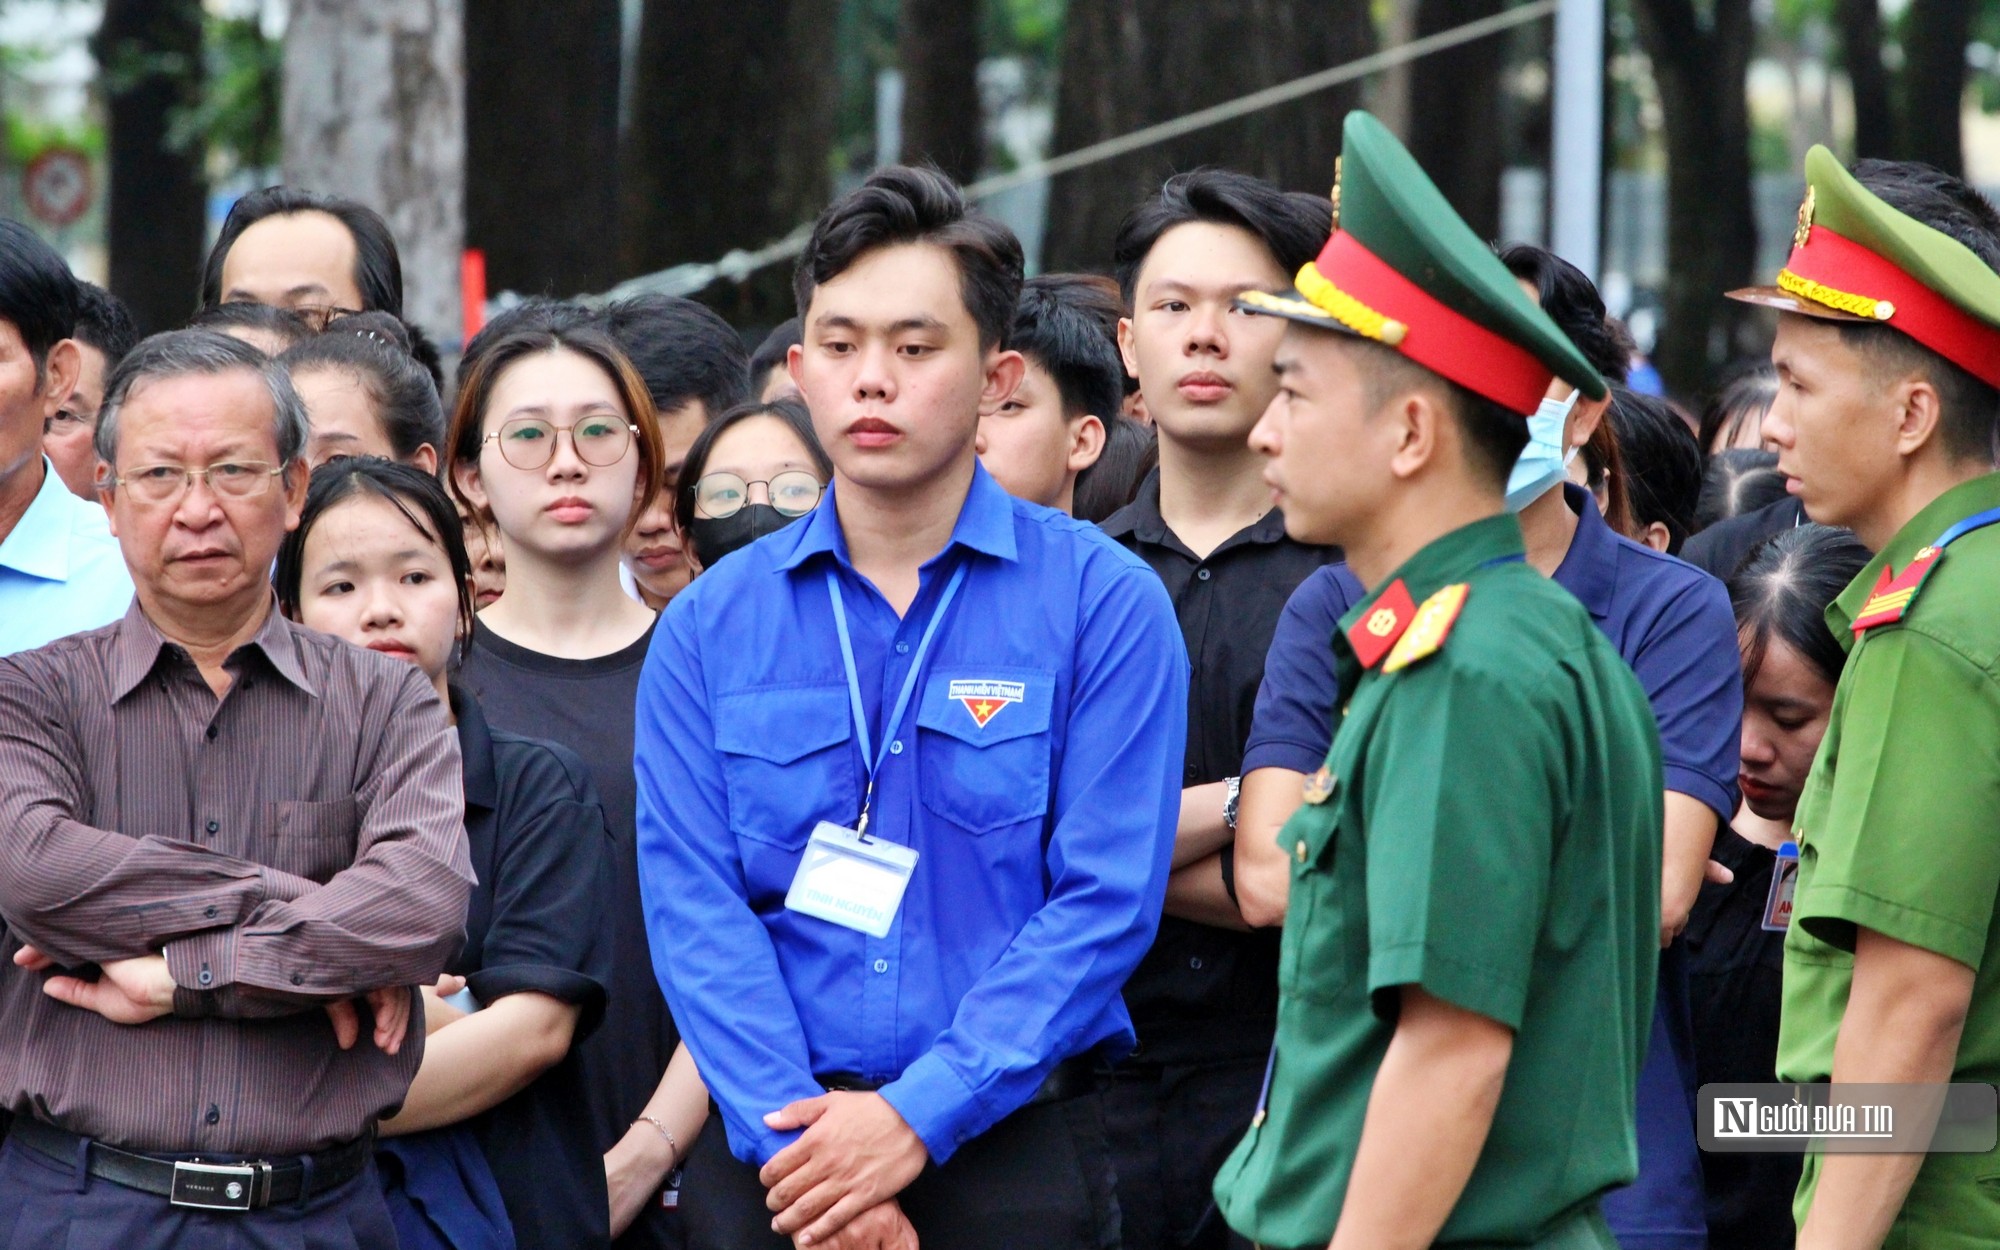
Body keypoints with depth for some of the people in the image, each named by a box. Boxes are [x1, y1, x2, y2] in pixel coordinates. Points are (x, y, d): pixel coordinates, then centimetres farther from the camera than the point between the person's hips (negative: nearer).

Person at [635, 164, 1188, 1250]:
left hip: (1015, 1153, -2)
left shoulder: (1102, 602, -2)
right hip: (768, 1156, 2)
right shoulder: (709, 627, 6)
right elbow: (693, 905, -1)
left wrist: (915, 1116, -16)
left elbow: (1105, 902, -8)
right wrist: (797, 1137, -15)